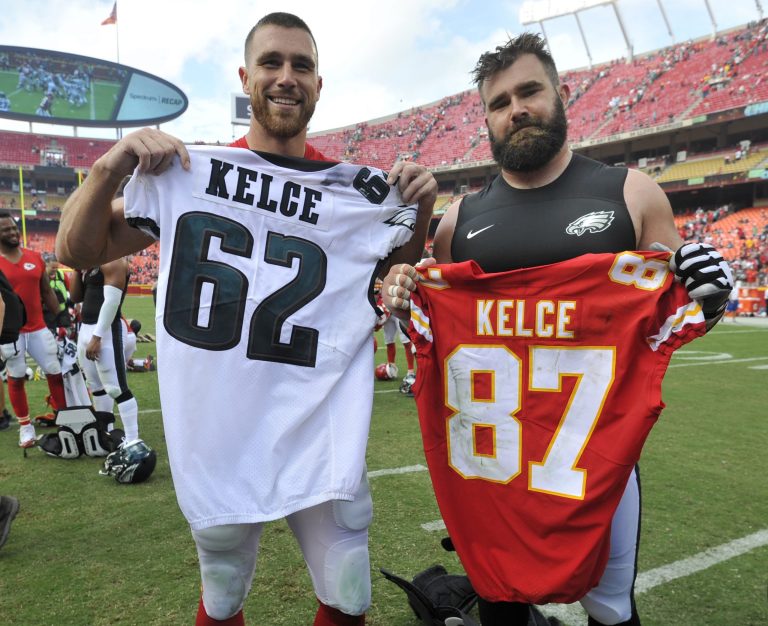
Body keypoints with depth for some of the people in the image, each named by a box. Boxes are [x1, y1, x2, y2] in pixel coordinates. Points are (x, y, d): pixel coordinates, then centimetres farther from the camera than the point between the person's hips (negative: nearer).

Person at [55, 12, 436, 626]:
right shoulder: (188, 172, -1)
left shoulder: (358, 191, 1)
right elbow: (77, 251, 3)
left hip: (322, 444, 1)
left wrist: (420, 210, -4)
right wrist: (109, 168, -14)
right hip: (218, 445, 0)